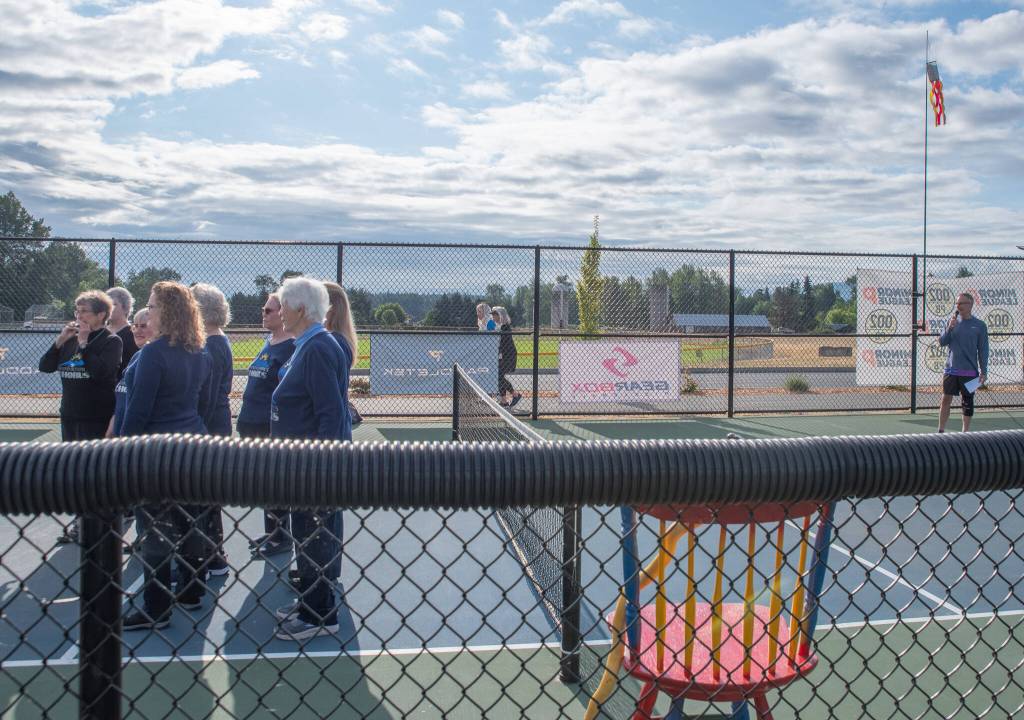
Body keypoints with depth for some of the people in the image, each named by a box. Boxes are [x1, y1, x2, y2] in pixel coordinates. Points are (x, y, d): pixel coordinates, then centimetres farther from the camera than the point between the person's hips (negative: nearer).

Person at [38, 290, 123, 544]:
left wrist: (84, 343, -17)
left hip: (96, 418, -7)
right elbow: (45, 366, 5)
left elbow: (100, 371, -23)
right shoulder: (70, 339, 10)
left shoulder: (111, 340, -8)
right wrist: (60, 340, -7)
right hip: (70, 415, 7)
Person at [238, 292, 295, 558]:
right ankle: (270, 532, 28)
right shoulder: (268, 343, 13)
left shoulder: (291, 347, -15)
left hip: (272, 427, -9)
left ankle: (281, 537, 14)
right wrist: (245, 418, 20)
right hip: (254, 424, 9)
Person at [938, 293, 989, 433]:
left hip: (969, 371, -2)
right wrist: (949, 328, -14)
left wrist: (983, 372, -3)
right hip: (951, 370, 2)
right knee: (946, 399, 2)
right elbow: (942, 342, 2)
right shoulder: (953, 321, 5)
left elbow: (983, 351, 0)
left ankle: (966, 431, 18)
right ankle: (941, 431, 11)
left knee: (967, 403, 6)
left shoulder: (980, 325, -1)